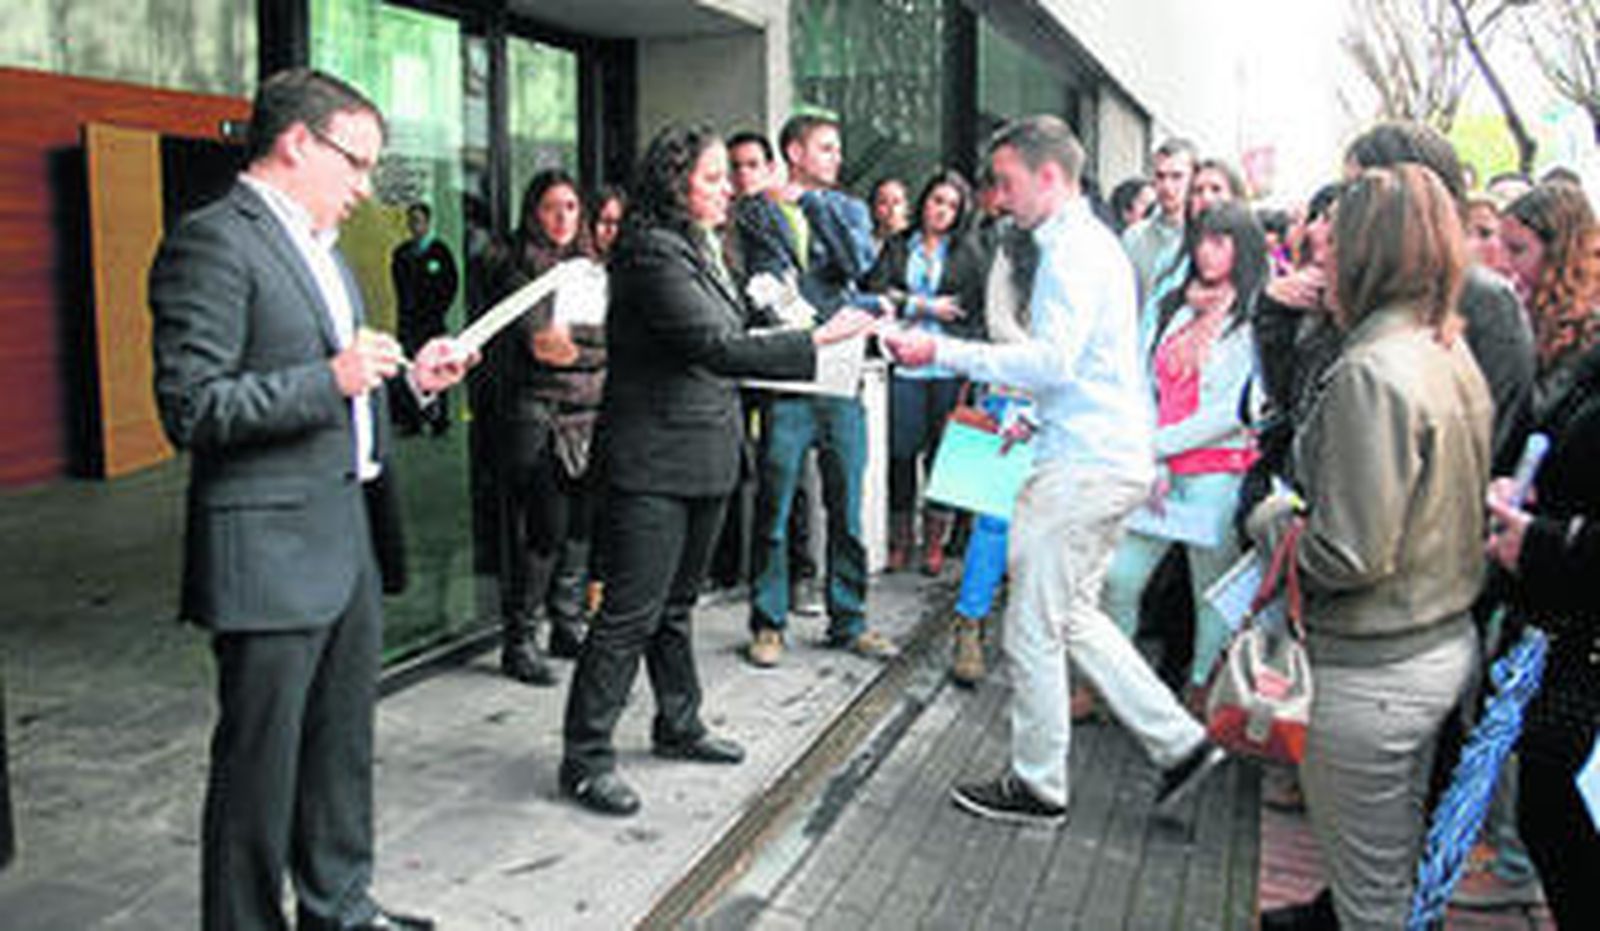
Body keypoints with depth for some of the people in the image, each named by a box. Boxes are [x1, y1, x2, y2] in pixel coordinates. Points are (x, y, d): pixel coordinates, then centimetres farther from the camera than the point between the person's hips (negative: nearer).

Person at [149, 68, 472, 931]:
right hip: (270, 555, -9)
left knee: (344, 746, 20)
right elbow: (190, 408, -19)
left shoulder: (317, 244, 16)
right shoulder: (212, 241, -13)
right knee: (260, 764, 3)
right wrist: (331, 380, -23)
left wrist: (406, 375, 8)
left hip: (345, 539, 10)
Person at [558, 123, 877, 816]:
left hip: (704, 456, 9)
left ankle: (678, 726, 31)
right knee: (631, 612, -6)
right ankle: (585, 757, 2)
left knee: (675, 603, 19)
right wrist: (817, 340, -25)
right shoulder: (653, 254, -16)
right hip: (654, 460, -9)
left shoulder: (701, 250, 15)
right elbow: (713, 347, -24)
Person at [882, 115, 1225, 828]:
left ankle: (1038, 787, 14)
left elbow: (1054, 361, -25)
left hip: (1084, 466, -11)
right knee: (1072, 615, 17)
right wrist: (1029, 406, 21)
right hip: (1109, 456, 11)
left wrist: (944, 352, -23)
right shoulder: (1088, 243, 18)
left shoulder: (1074, 252, -15)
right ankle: (1180, 742, 19)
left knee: (1035, 628, 0)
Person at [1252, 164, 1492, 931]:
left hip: (1374, 672, -9)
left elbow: (1348, 558, -26)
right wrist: (1307, 510, 10)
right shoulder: (1454, 353, 3)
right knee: (1395, 857, 29)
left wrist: (1273, 519, -8)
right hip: (1448, 644, 9)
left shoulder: (1371, 372, -24)